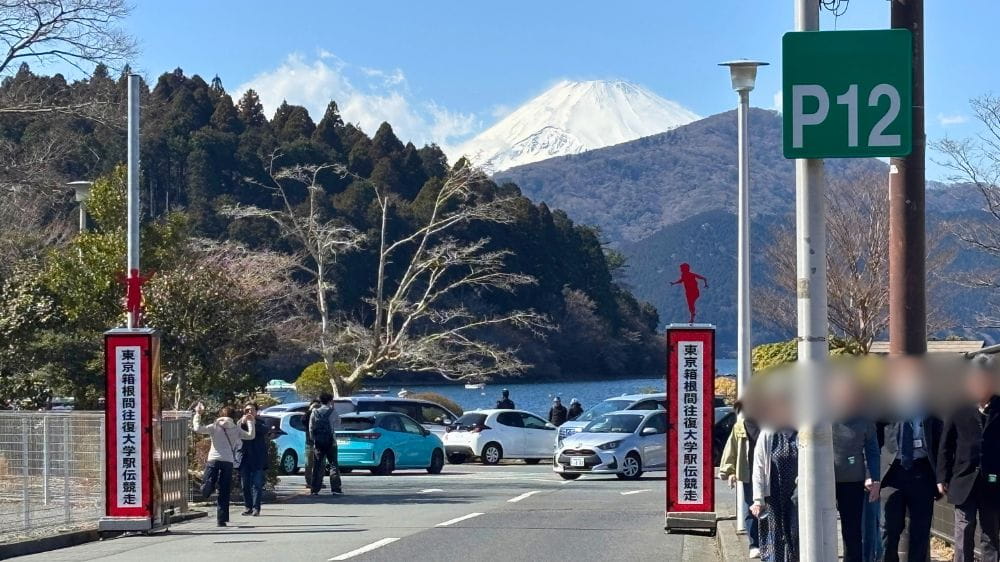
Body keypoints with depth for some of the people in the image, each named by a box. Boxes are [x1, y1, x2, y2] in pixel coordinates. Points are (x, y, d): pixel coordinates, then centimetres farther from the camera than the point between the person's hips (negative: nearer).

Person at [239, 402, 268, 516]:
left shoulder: (260, 423, 7)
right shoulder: (241, 423, 11)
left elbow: (265, 430, -13)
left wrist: (254, 422, -23)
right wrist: (243, 423, -19)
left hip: (258, 459, -2)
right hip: (245, 458, 2)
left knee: (257, 484, -6)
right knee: (245, 484, 4)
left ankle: (256, 508, -6)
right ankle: (247, 507, 11)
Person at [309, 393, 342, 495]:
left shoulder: (314, 413, 2)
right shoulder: (332, 412, -5)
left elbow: (311, 429, 2)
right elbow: (338, 422, 11)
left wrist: (314, 439, 12)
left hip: (318, 443, 2)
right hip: (330, 442, -2)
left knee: (317, 466, 6)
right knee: (333, 465, 4)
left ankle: (315, 489, 3)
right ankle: (335, 488, -2)